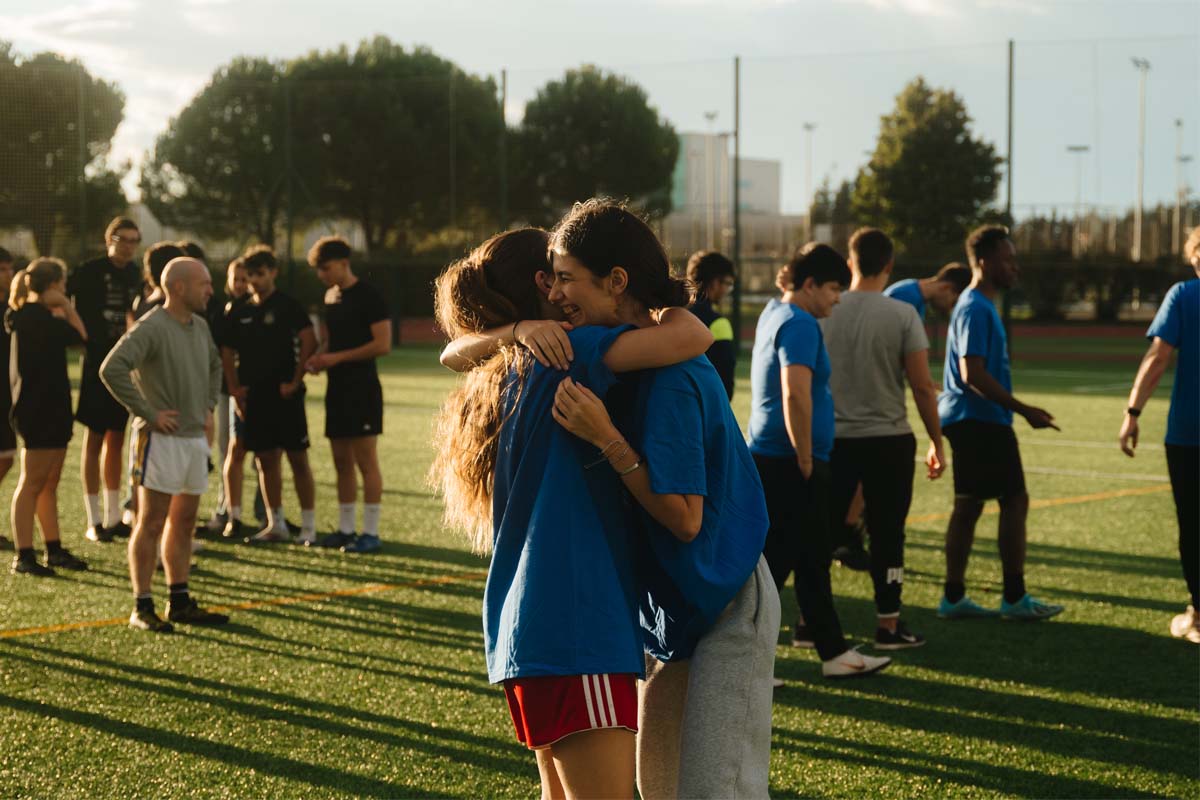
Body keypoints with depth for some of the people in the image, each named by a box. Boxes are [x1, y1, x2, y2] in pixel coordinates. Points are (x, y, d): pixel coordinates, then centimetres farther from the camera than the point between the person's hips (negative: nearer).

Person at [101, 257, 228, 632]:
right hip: (162, 438, -8)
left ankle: (180, 602, 22)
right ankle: (142, 608, 1)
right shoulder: (151, 328, -16)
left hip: (196, 438, 8)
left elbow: (214, 365, 31)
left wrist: (209, 406, 17)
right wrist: (148, 413, -21)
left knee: (183, 523, 14)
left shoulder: (200, 326, 10)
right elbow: (111, 369, -26)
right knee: (151, 524, -3)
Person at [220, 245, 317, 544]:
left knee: (298, 457, -4)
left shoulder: (287, 306, -4)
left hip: (284, 394, -5)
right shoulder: (240, 312, 11)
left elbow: (309, 342, -12)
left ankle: (308, 525, 1)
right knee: (265, 460, 8)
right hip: (254, 395, 5)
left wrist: (296, 381, -13)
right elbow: (227, 351, 17)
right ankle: (276, 525, 16)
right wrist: (234, 388, 5)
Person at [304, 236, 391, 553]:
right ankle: (346, 529, 17)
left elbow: (383, 345, -16)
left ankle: (371, 533, -3)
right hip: (337, 388, 8)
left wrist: (337, 358, -17)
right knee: (342, 462, 11)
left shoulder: (369, 297, -11)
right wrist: (319, 358, 3)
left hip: (362, 389, -8)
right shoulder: (331, 296, 15)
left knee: (366, 461, -6)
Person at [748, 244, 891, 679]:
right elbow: (796, 394, -25)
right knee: (774, 562, -5)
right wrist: (806, 460, -20)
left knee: (813, 561, 15)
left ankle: (834, 653, 23)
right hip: (788, 463, -11)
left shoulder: (775, 312, 13)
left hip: (771, 459, 11)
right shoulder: (799, 325, -16)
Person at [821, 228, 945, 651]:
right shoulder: (902, 315, -8)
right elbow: (922, 386, -8)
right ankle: (889, 625, 8)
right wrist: (937, 442, 2)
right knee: (886, 533, 5)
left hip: (833, 438, 3)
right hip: (888, 440, -2)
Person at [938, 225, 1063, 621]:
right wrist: (1023, 410, -20)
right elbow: (972, 373, -22)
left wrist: (1018, 410, 24)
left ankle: (953, 597, 11)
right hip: (981, 421, -10)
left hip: (971, 421, 10)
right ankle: (1014, 598, -2)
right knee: (1015, 501, -6)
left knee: (968, 506, 9)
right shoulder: (976, 309, -15)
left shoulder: (977, 306, 17)